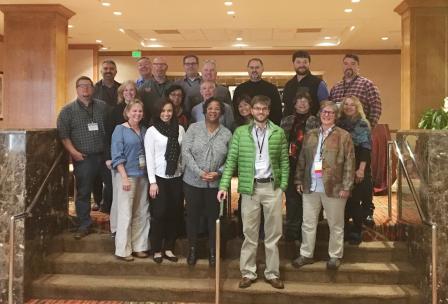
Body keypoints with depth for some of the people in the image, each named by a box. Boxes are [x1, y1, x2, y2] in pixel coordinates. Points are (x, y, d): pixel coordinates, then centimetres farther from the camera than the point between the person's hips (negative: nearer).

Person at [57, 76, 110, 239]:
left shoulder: (103, 106, 9)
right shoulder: (68, 110, 4)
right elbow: (63, 134, 0)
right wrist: (73, 152, -11)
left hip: (105, 156, 2)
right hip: (83, 158, -1)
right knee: (83, 192, 5)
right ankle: (84, 225, 16)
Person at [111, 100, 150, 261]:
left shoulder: (144, 130, 11)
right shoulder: (120, 129, -3)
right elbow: (117, 156, -9)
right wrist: (125, 177, -16)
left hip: (143, 176, 5)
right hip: (127, 175, -5)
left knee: (141, 213, 9)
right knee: (125, 213, -2)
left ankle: (138, 246, 20)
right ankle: (123, 250, 8)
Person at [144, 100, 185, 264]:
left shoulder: (180, 129, 6)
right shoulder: (152, 131, -3)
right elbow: (149, 158, -6)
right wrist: (152, 182, -11)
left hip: (177, 177, 3)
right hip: (159, 178, -3)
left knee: (174, 214, 7)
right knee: (159, 214, -1)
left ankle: (169, 248, 21)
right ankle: (156, 250, 14)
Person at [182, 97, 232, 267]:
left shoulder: (227, 134, 1)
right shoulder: (194, 128, -2)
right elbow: (185, 152, -10)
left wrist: (219, 173, -16)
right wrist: (199, 172, -17)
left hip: (215, 183, 1)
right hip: (193, 181, 0)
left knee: (213, 216, 10)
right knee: (192, 215, 11)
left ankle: (213, 251, 26)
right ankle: (192, 249, 28)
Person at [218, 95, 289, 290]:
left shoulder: (278, 133, 4)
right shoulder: (240, 132, 2)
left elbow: (284, 161, 5)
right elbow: (231, 160, -1)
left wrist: (283, 185, -4)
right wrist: (224, 186, -10)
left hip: (272, 187, 1)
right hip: (250, 187, 0)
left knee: (273, 233, 8)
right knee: (249, 233, 7)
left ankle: (272, 273, 20)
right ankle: (248, 273, 19)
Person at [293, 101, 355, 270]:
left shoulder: (343, 136, -3)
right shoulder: (310, 135, 10)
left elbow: (349, 163, -6)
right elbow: (302, 160, 13)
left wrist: (346, 186, -11)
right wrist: (299, 181, 8)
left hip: (334, 188, -3)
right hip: (310, 187, 4)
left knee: (336, 224, 9)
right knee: (308, 223, 11)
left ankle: (335, 256, 25)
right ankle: (306, 254, 25)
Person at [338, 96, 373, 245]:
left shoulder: (362, 124, -3)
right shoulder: (339, 123, 9)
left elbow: (366, 147, -10)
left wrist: (361, 168, -17)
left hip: (358, 168, -3)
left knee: (355, 200, -1)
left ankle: (356, 232, 12)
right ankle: (343, 230, 19)